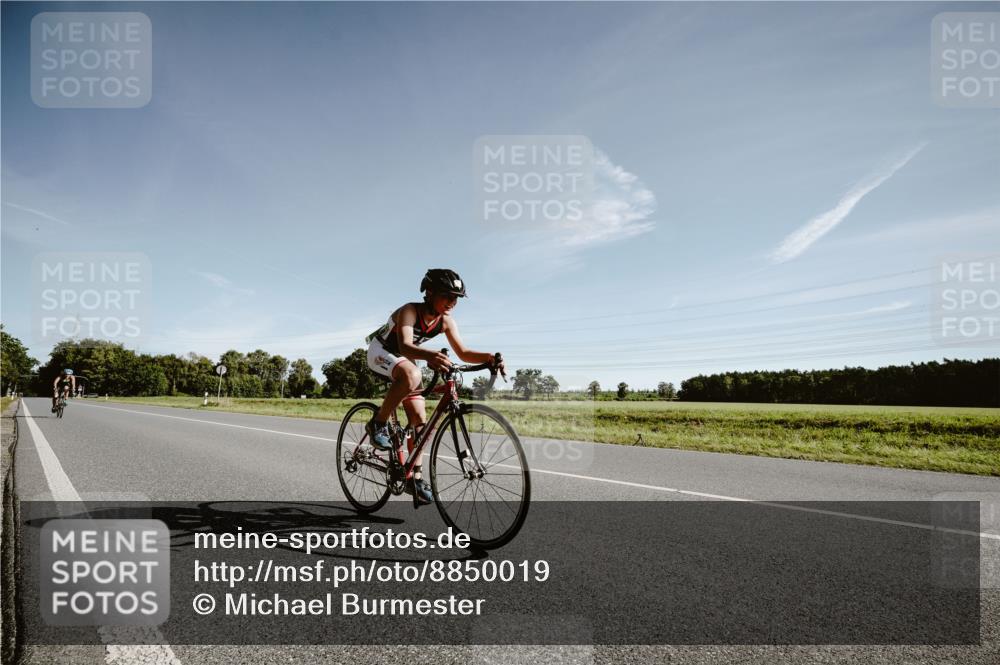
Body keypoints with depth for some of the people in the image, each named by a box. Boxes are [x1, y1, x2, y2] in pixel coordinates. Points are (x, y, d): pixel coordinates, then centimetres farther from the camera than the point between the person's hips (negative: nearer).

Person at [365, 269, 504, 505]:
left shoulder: (446, 321, -14)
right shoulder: (410, 311, -32)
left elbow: (463, 353, -16)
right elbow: (405, 346, -48)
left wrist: (489, 357, -35)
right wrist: (430, 356, -68)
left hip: (404, 360, 6)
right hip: (381, 352, -6)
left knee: (419, 419, -2)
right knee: (411, 375, -40)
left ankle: (416, 476, 9)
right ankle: (378, 424, -21)